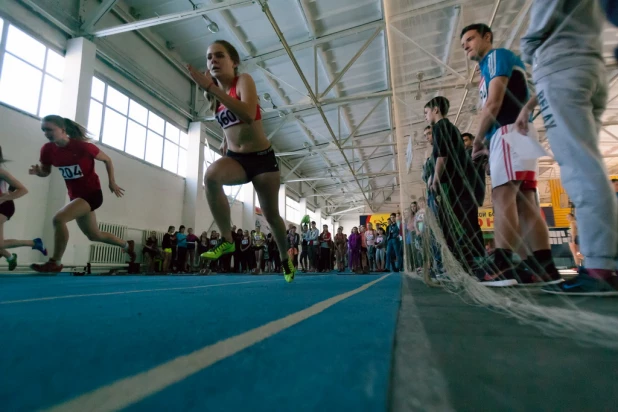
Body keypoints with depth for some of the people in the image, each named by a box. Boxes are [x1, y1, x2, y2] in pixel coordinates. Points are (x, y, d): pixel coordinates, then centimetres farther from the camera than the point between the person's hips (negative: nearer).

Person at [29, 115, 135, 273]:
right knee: (94, 235, 17)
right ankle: (127, 245, 40)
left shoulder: (82, 146, -17)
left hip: (92, 193, -7)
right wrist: (37, 171, -12)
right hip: (75, 196, 7)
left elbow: (107, 160, -4)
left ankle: (55, 263, -11)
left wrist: (112, 183, -4)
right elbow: (46, 171, 12)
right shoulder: (47, 149, -2)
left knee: (58, 219, -26)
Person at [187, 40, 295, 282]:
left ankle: (285, 260, 32)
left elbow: (248, 115, -31)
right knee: (211, 176, -33)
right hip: (235, 158, 4)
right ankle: (227, 240, -19)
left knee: (271, 216, 6)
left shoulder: (244, 81, -9)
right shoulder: (215, 98, 8)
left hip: (262, 157, -4)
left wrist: (211, 87, -32)